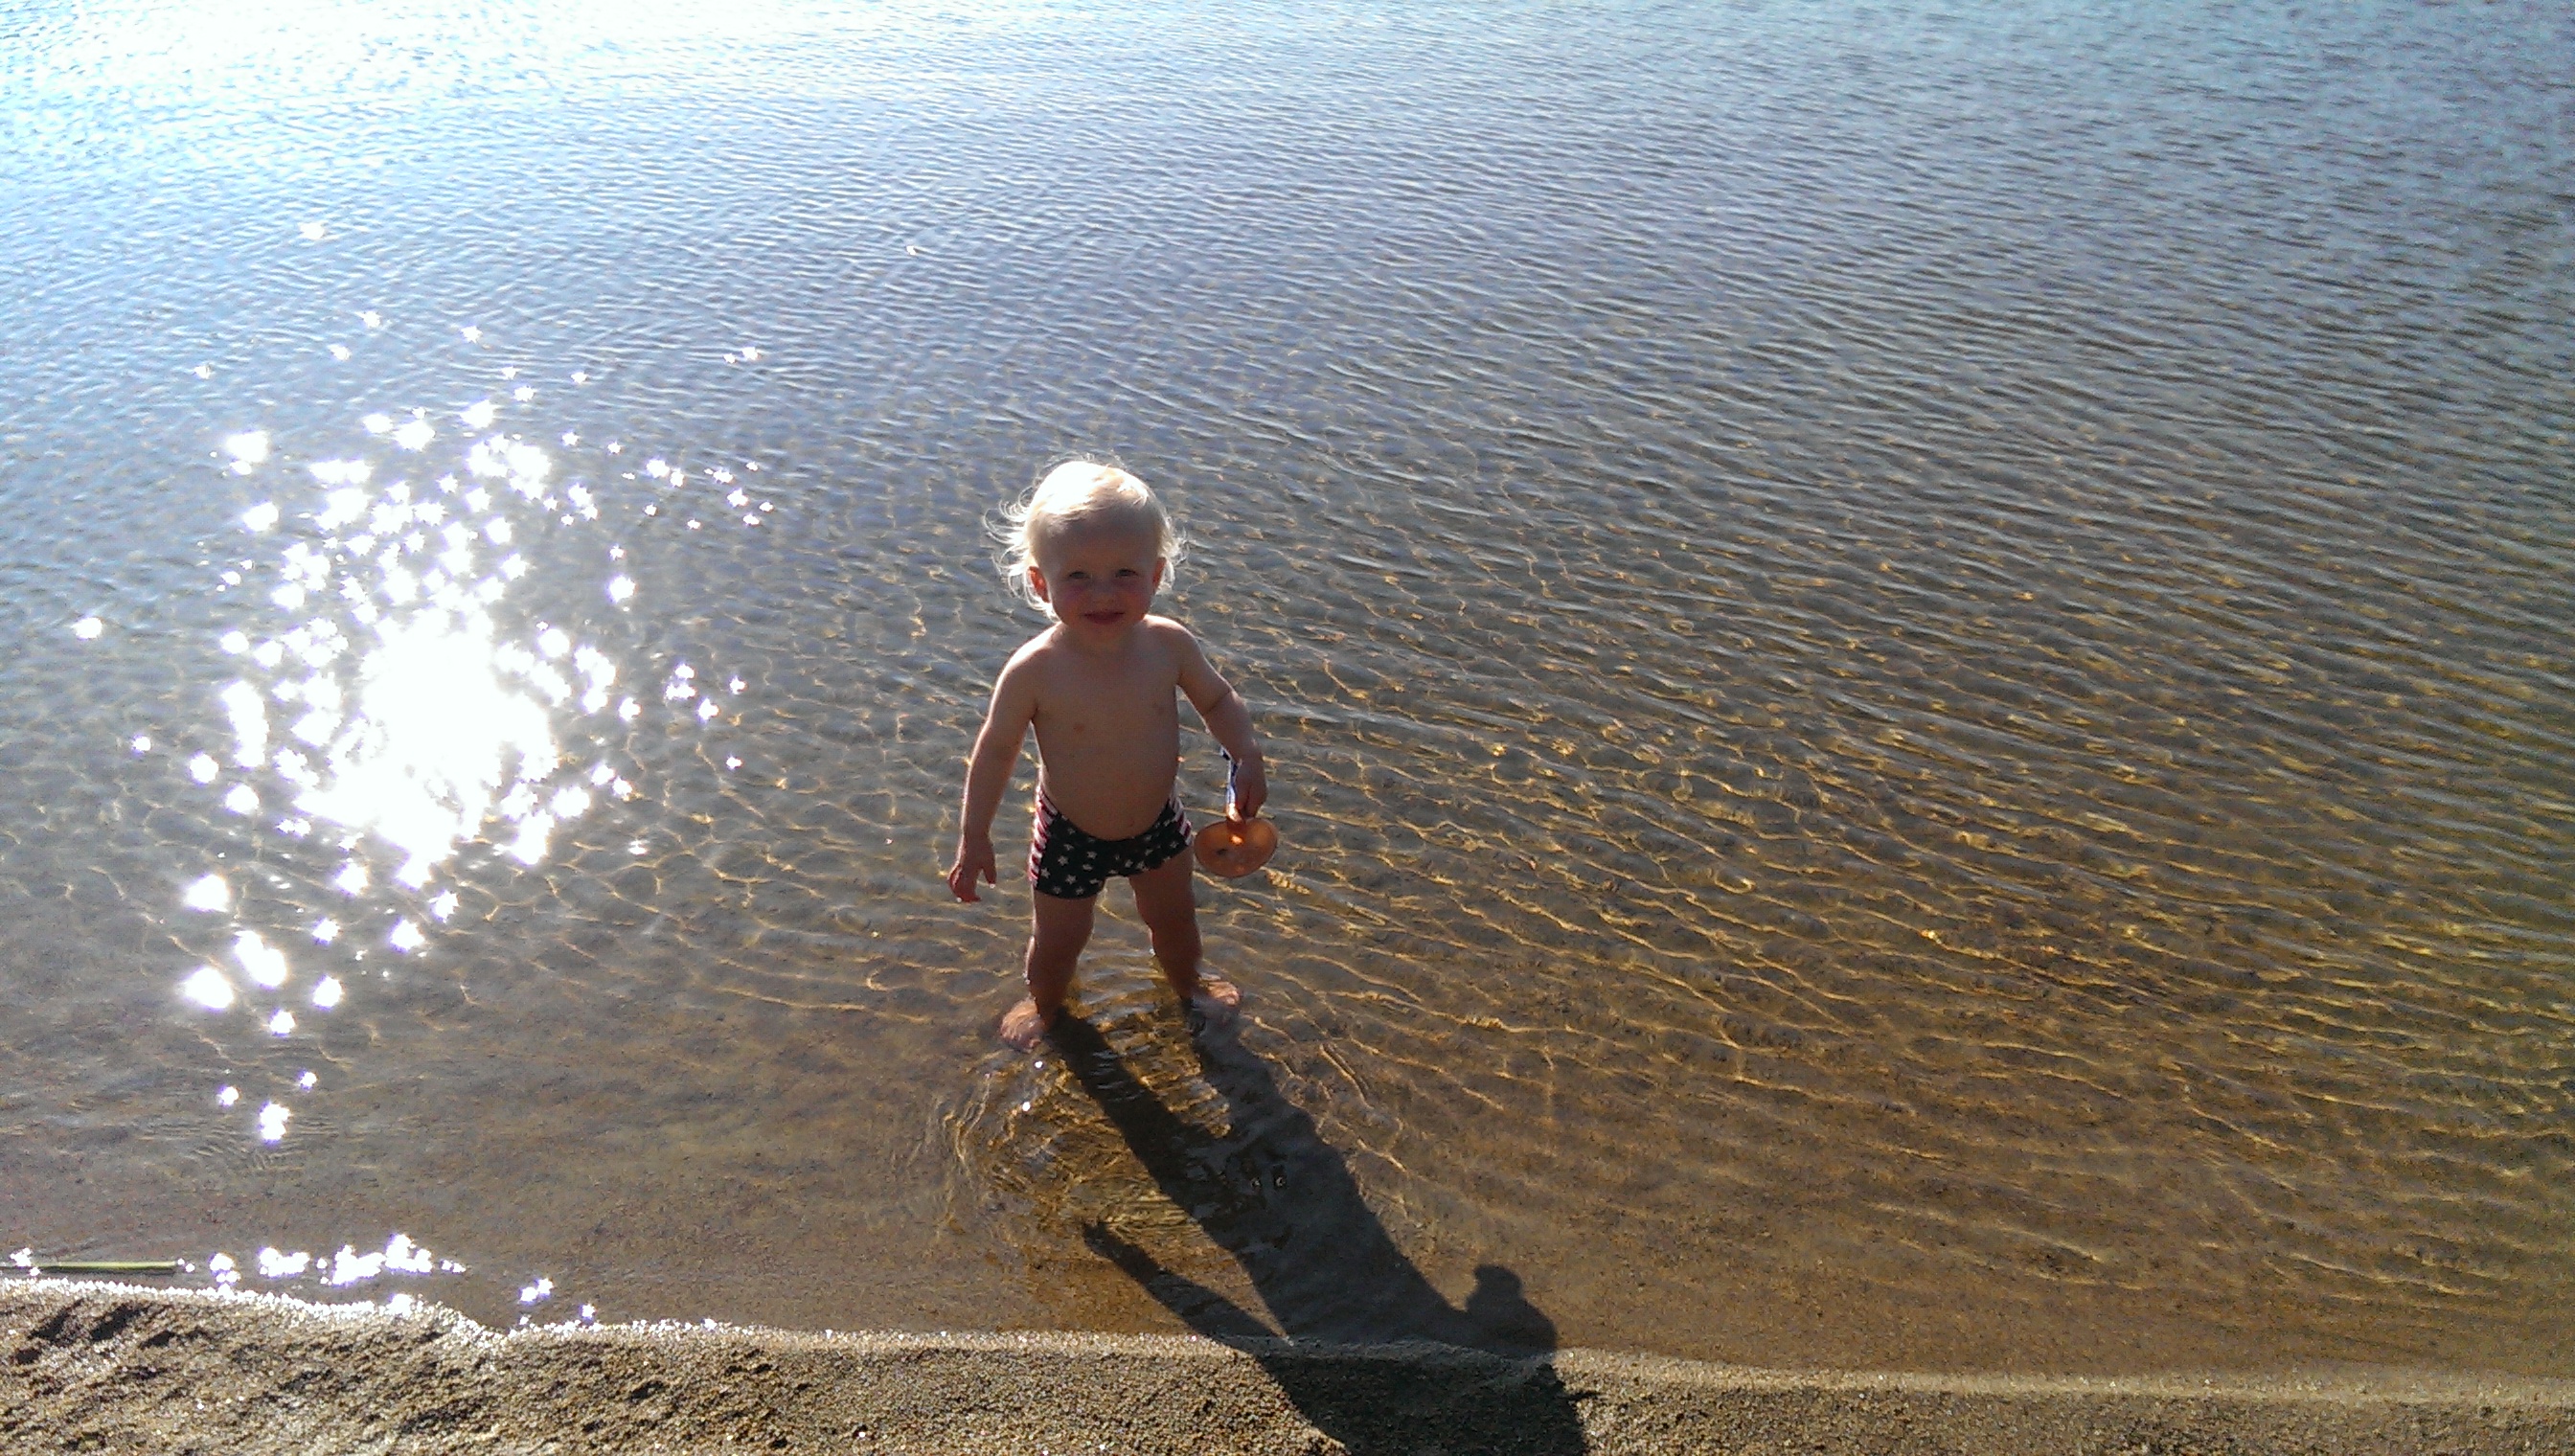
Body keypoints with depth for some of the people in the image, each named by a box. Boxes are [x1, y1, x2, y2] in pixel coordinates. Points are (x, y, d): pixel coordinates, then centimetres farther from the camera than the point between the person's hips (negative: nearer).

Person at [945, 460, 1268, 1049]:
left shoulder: (1169, 645, -21)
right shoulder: (1034, 671, -29)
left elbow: (1218, 699, -1)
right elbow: (996, 749, -14)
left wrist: (1246, 756, -17)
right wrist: (974, 837, -9)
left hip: (1156, 824, 3)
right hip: (1070, 836, -3)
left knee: (1173, 917, 26)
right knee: (1058, 940, 18)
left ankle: (1188, 982, 60)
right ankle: (1046, 1005, 53)